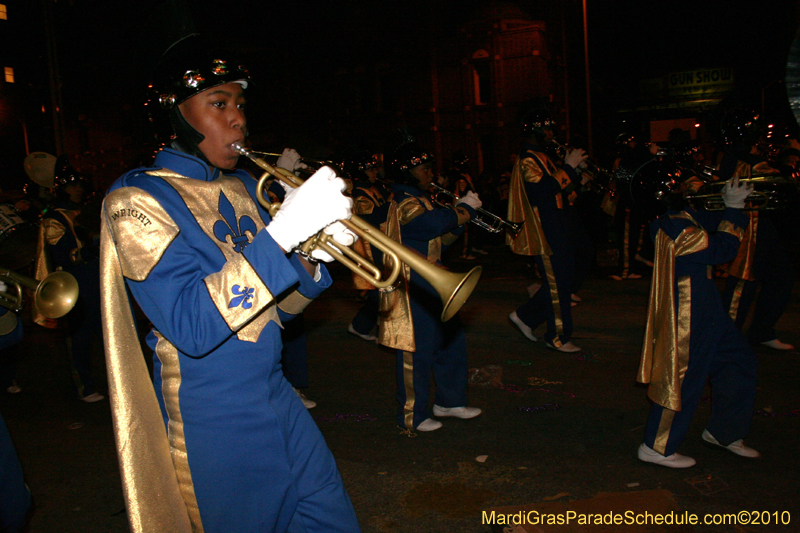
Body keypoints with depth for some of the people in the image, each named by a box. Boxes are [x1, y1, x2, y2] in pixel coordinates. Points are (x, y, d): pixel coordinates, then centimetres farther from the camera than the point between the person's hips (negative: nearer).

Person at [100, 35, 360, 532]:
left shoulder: (241, 188, 6)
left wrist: (314, 259, -11)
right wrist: (281, 233, -33)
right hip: (212, 421, -6)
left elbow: (278, 306, 9)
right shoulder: (138, 198, -13)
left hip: (276, 398, 6)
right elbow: (192, 325, -27)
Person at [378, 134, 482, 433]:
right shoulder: (405, 204, -17)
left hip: (431, 285, 11)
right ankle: (412, 416, 12)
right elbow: (437, 222, -34)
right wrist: (466, 207, -17)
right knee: (417, 351, -2)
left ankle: (449, 401, 31)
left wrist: (460, 218, 1)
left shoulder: (419, 200, 17)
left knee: (452, 340, 16)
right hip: (413, 289, -11)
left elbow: (440, 240, 18)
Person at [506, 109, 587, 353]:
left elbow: (560, 190, 20)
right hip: (545, 233, -10)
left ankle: (525, 316, 24)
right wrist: (568, 167, -23)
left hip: (557, 229, 10)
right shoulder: (528, 159, -14)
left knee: (562, 280, 15)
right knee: (557, 283, -2)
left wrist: (578, 179, 4)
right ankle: (557, 337, 10)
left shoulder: (541, 156, 18)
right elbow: (544, 189, -29)